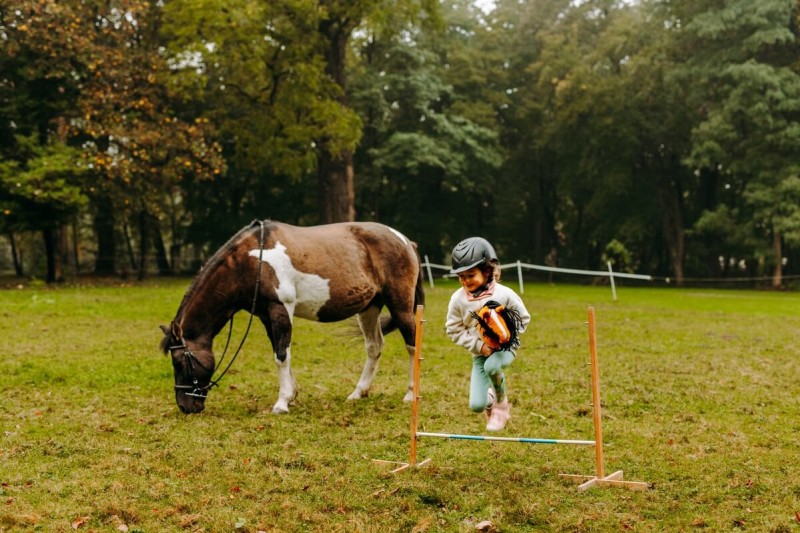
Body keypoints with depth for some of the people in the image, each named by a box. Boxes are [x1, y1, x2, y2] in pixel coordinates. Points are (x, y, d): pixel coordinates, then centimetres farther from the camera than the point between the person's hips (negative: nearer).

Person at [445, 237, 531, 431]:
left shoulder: (504, 294, -16)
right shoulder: (458, 299, -12)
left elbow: (524, 318, -3)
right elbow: (454, 330, -5)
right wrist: (479, 345, -16)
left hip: (504, 348, -2)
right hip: (480, 353, 2)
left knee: (491, 366, -38)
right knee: (476, 405, -10)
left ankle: (502, 404, -6)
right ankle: (489, 399, 32)